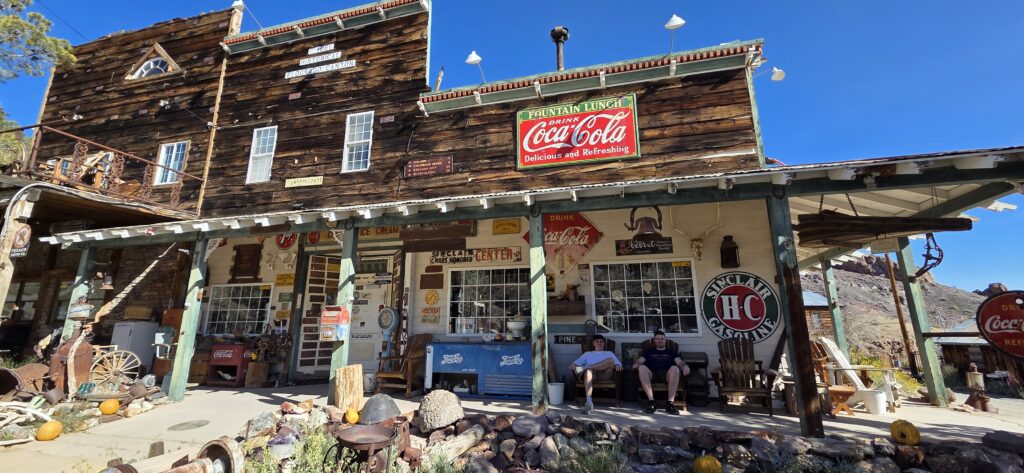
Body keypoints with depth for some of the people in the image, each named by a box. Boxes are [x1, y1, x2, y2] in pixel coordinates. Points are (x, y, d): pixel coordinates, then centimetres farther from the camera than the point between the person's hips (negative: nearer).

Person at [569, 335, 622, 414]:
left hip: (605, 373, 0)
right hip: (592, 372, 0)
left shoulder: (609, 353, 34)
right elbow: (578, 361, 20)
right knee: (588, 371, -40)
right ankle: (589, 402, -51)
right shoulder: (587, 354, 34)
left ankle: (584, 367, -31)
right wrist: (573, 365, -5)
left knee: (611, 360, -31)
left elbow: (617, 362, 18)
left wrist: (618, 365, -8)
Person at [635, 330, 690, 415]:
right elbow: (640, 360, 11)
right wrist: (637, 363, -14)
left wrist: (684, 366, -18)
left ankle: (671, 403, -34)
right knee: (642, 368, -32)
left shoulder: (672, 352, 27)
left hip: (667, 375, 0)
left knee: (675, 368, -33)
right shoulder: (649, 351, 28)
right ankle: (651, 401, -33)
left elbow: (679, 361, 7)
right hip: (652, 375, 1)